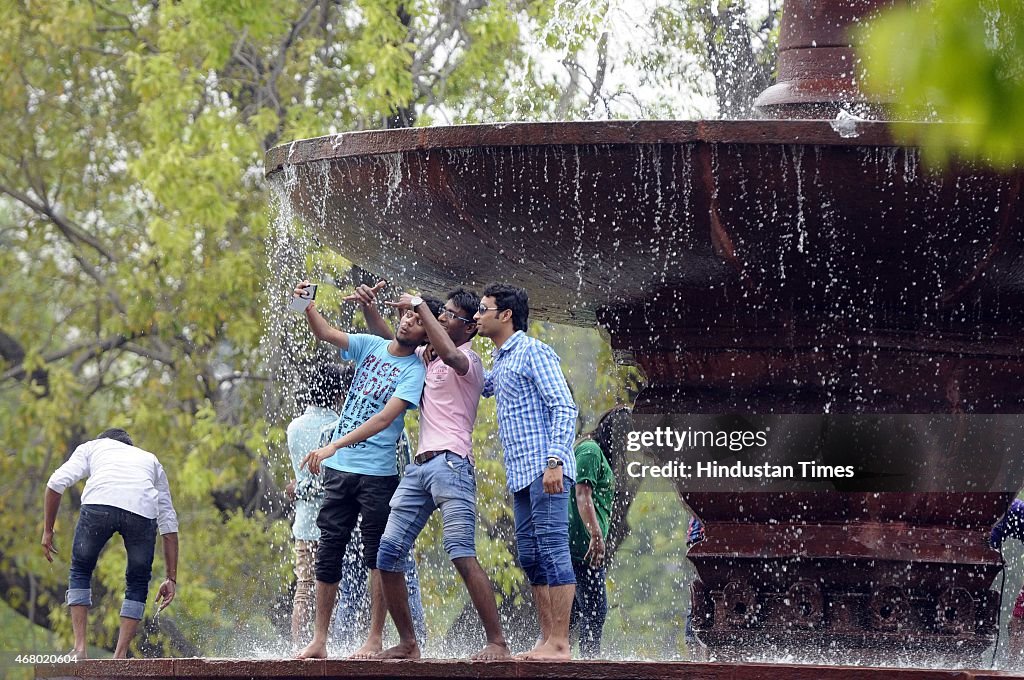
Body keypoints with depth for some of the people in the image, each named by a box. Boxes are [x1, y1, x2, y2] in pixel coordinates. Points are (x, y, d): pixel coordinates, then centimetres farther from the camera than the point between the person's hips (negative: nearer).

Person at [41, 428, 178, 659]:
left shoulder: (91, 447, 35)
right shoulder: (151, 460, 40)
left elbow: (57, 482, 16)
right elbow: (169, 523, 34)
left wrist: (47, 530, 22)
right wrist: (171, 578, 33)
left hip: (99, 504, -1)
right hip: (143, 510, 1)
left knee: (80, 571, 21)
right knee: (138, 584, 21)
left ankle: (79, 647, 11)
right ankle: (120, 656, 14)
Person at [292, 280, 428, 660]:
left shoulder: (414, 371, -8)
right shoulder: (371, 346, 9)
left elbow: (384, 418, -18)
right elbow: (326, 334, 1)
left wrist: (335, 446, -26)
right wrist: (307, 307, -20)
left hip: (377, 473, -5)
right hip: (338, 470, 5)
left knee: (377, 556, -3)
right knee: (328, 554, 4)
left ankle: (375, 640, -1)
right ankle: (319, 640, 7)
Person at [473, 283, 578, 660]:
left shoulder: (533, 352, -7)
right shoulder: (501, 361, 21)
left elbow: (565, 408, -15)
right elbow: (484, 388, 44)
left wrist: (555, 461, -25)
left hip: (544, 470, -10)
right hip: (521, 474, 10)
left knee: (552, 550, -13)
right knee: (531, 556, 8)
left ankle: (559, 643, -17)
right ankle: (546, 639, 11)